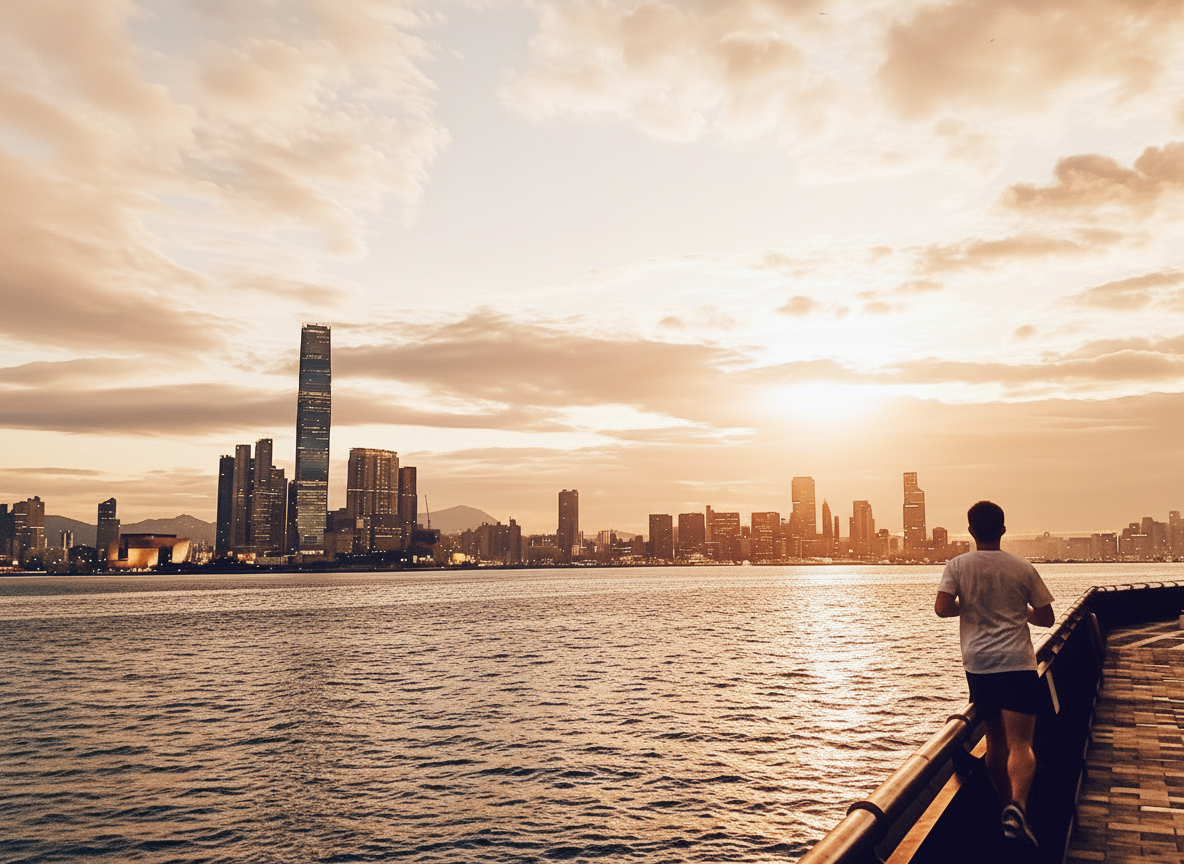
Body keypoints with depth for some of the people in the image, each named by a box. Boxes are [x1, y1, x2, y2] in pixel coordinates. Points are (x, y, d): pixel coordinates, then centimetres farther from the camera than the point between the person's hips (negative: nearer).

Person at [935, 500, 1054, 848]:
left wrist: (966, 606, 10)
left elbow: (942, 608, -11)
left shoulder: (958, 565, 1)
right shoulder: (1023, 568, 3)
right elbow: (1046, 617, 9)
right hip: (1018, 663, -1)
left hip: (979, 664, 1)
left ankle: (1007, 804, 27)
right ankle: (1018, 805, -29)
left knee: (995, 741, 17)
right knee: (1020, 743, -7)